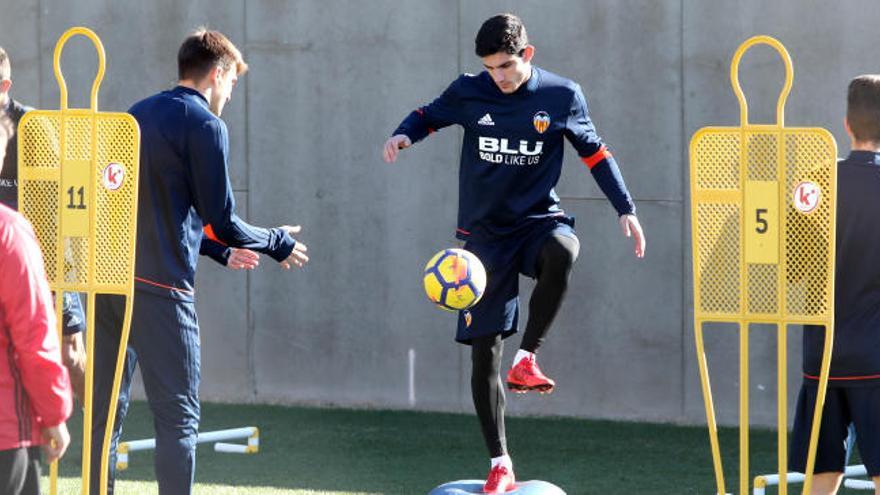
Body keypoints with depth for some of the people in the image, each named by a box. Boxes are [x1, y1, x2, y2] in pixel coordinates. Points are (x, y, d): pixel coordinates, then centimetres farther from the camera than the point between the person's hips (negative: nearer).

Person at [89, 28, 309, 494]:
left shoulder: (135, 116, 18)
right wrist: (279, 244, 10)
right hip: (159, 287, -7)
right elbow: (222, 221, -7)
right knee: (178, 416, -2)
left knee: (105, 412, 11)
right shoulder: (205, 125, -6)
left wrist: (221, 250, 34)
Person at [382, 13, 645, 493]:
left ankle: (526, 359, -24)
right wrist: (404, 134, -10)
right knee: (483, 350, -3)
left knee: (562, 251, -40)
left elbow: (594, 151, 8)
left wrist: (625, 209, 4)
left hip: (538, 220, -1)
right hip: (485, 233, 1)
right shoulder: (468, 92, -4)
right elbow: (428, 115, 12)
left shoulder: (562, 96, -5)